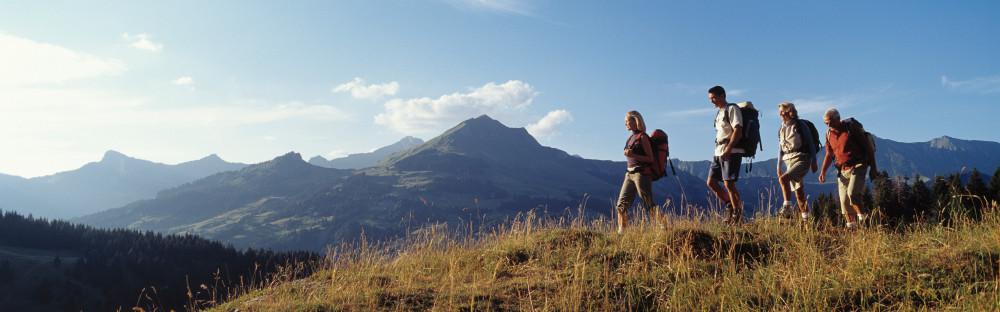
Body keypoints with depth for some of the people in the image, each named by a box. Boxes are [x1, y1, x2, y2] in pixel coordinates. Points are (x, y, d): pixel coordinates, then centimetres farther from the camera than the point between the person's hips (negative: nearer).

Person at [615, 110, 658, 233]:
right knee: (621, 205, 2)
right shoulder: (631, 137, 16)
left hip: (642, 173, -8)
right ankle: (621, 232, 3)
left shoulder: (642, 137, -7)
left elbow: (650, 158, -10)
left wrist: (633, 155, -19)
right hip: (630, 173, 8)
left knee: (649, 205, -7)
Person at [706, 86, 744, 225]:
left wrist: (728, 148, -25)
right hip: (718, 152, 9)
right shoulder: (719, 112, 20)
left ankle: (737, 214, 0)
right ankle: (729, 205, 20)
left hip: (731, 152, -9)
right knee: (711, 182, 6)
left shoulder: (732, 109, -6)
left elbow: (738, 131, -17)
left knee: (729, 183, -10)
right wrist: (719, 151, 13)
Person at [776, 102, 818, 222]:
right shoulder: (781, 129, 12)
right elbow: (780, 149, 18)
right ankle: (805, 219, 15)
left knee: (783, 178, -29)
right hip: (789, 160, 6)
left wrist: (814, 162, -6)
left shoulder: (801, 126, -5)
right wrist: (779, 166, 14)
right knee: (798, 190, 7)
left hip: (801, 159, -6)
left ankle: (787, 207, -26)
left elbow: (811, 144, -3)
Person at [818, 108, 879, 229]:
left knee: (853, 193, -22)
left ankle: (862, 218, -3)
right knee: (844, 201, 2)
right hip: (842, 170, 6)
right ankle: (851, 227, 10)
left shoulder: (852, 127, -10)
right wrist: (823, 171, 2)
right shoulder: (829, 134, 6)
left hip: (857, 166, -6)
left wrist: (873, 168, -8)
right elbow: (829, 154, 15)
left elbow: (868, 146, -7)